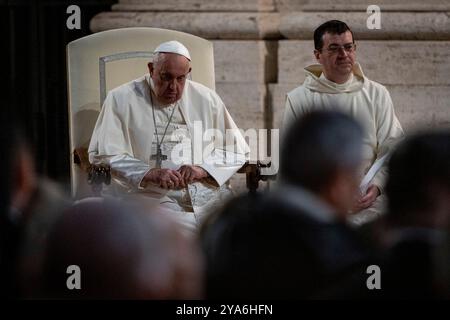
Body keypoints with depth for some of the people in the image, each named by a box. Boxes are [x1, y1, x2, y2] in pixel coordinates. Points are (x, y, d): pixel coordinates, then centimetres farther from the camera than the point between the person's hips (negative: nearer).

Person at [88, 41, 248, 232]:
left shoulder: (206, 99, 15)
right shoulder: (121, 99, 4)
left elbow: (237, 150, 16)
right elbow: (102, 154, -2)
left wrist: (203, 169, -5)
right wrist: (149, 173, -16)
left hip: (210, 197, 4)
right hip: (152, 199, -4)